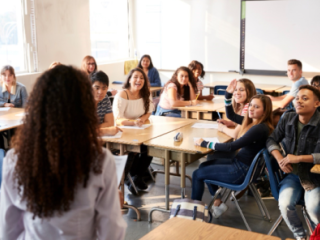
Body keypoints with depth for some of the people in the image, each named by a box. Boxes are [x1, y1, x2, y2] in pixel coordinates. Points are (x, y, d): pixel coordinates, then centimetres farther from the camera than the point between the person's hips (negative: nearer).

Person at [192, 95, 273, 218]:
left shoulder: (260, 129, -26)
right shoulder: (252, 122, 2)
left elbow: (231, 147, -28)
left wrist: (205, 144, -20)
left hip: (242, 171, -10)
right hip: (238, 162, 10)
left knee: (197, 174, 1)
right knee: (204, 165, 23)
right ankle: (218, 202, 23)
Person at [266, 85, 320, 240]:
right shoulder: (287, 119, 0)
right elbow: (272, 140, 8)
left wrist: (299, 158, -23)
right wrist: (280, 159, -10)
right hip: (293, 174, 3)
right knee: (285, 205, -23)